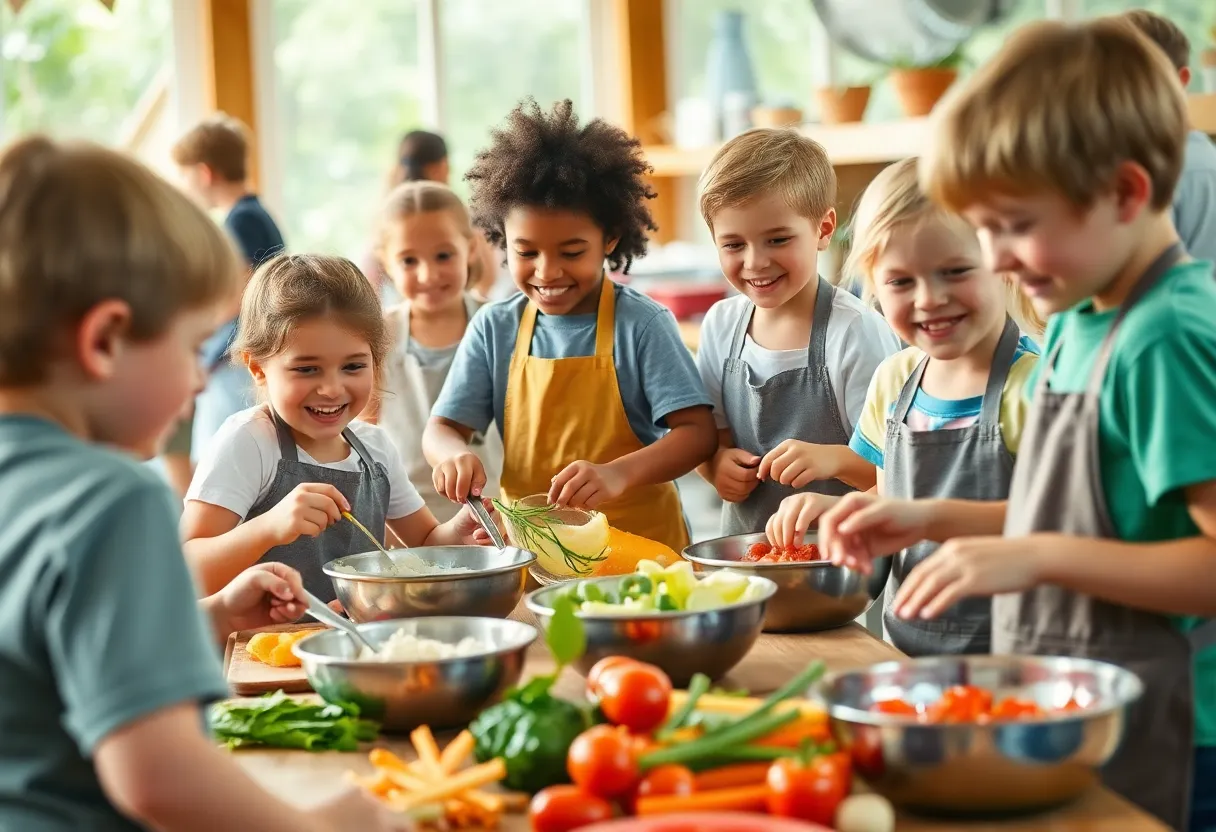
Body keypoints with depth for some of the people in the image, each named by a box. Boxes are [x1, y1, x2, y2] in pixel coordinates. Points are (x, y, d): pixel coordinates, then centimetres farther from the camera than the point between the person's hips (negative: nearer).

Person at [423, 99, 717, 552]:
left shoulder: (642, 324, -3)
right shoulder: (494, 328, 7)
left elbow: (698, 431, -7)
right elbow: (441, 428, 10)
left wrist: (618, 475, -24)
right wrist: (454, 455, -15)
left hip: (640, 537, -3)